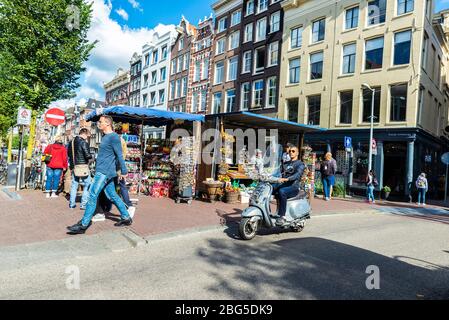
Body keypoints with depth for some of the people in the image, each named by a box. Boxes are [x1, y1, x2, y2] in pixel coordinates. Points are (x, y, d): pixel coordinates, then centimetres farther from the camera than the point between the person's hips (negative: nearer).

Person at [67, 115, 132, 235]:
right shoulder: (105, 136, 17)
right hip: (102, 171, 10)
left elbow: (119, 155, -13)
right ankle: (126, 218, 18)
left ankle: (83, 225, -5)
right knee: (112, 195, 11)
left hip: (104, 172, -10)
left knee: (92, 195, -9)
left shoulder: (113, 137, -12)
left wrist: (123, 171, -11)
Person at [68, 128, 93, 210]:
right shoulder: (83, 142, -14)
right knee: (87, 185, 3)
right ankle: (83, 204, 1)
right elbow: (87, 155, -20)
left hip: (74, 167, 7)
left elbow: (69, 154, 17)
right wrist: (90, 158, -1)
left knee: (74, 185, 15)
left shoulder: (72, 142, 10)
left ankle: (72, 204, 19)